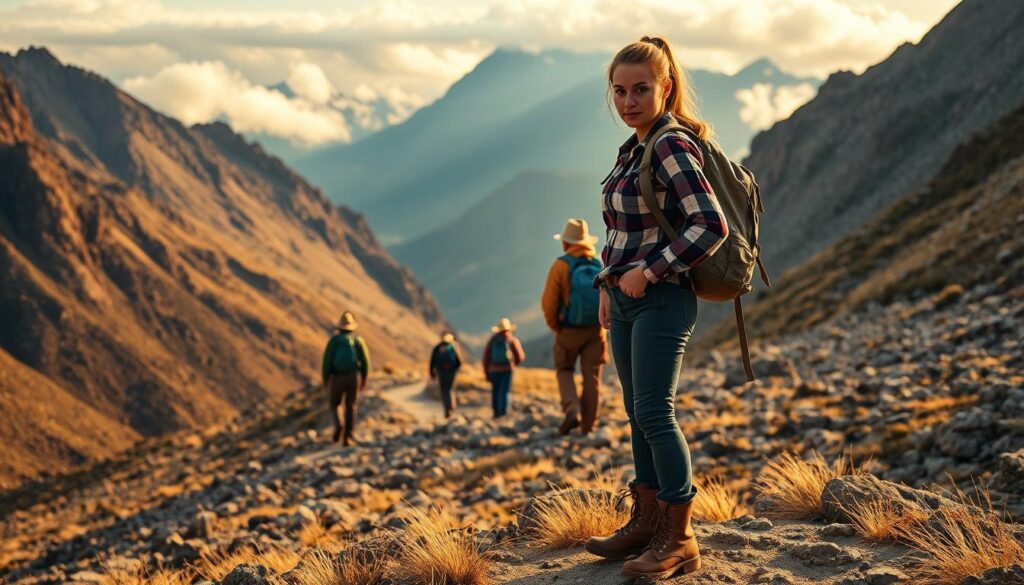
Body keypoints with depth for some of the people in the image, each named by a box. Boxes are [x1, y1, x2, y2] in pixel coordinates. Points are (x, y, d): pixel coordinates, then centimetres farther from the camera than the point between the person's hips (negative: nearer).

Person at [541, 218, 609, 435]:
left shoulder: (561, 265, -12)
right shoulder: (602, 265, -1)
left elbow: (548, 302, -13)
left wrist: (554, 326, 3)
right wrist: (604, 322, 12)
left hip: (569, 331, -2)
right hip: (596, 330, 2)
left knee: (565, 371, 15)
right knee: (592, 377, 8)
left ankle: (572, 410, -8)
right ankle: (587, 426, 8)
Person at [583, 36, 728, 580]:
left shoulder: (672, 147, -15)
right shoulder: (632, 148, 13)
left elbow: (711, 224, -23)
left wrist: (648, 272, -19)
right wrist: (610, 285, 17)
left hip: (661, 299, -9)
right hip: (627, 299, 9)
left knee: (654, 413, -8)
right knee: (638, 412, 13)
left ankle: (679, 539, 0)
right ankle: (646, 521, 24)